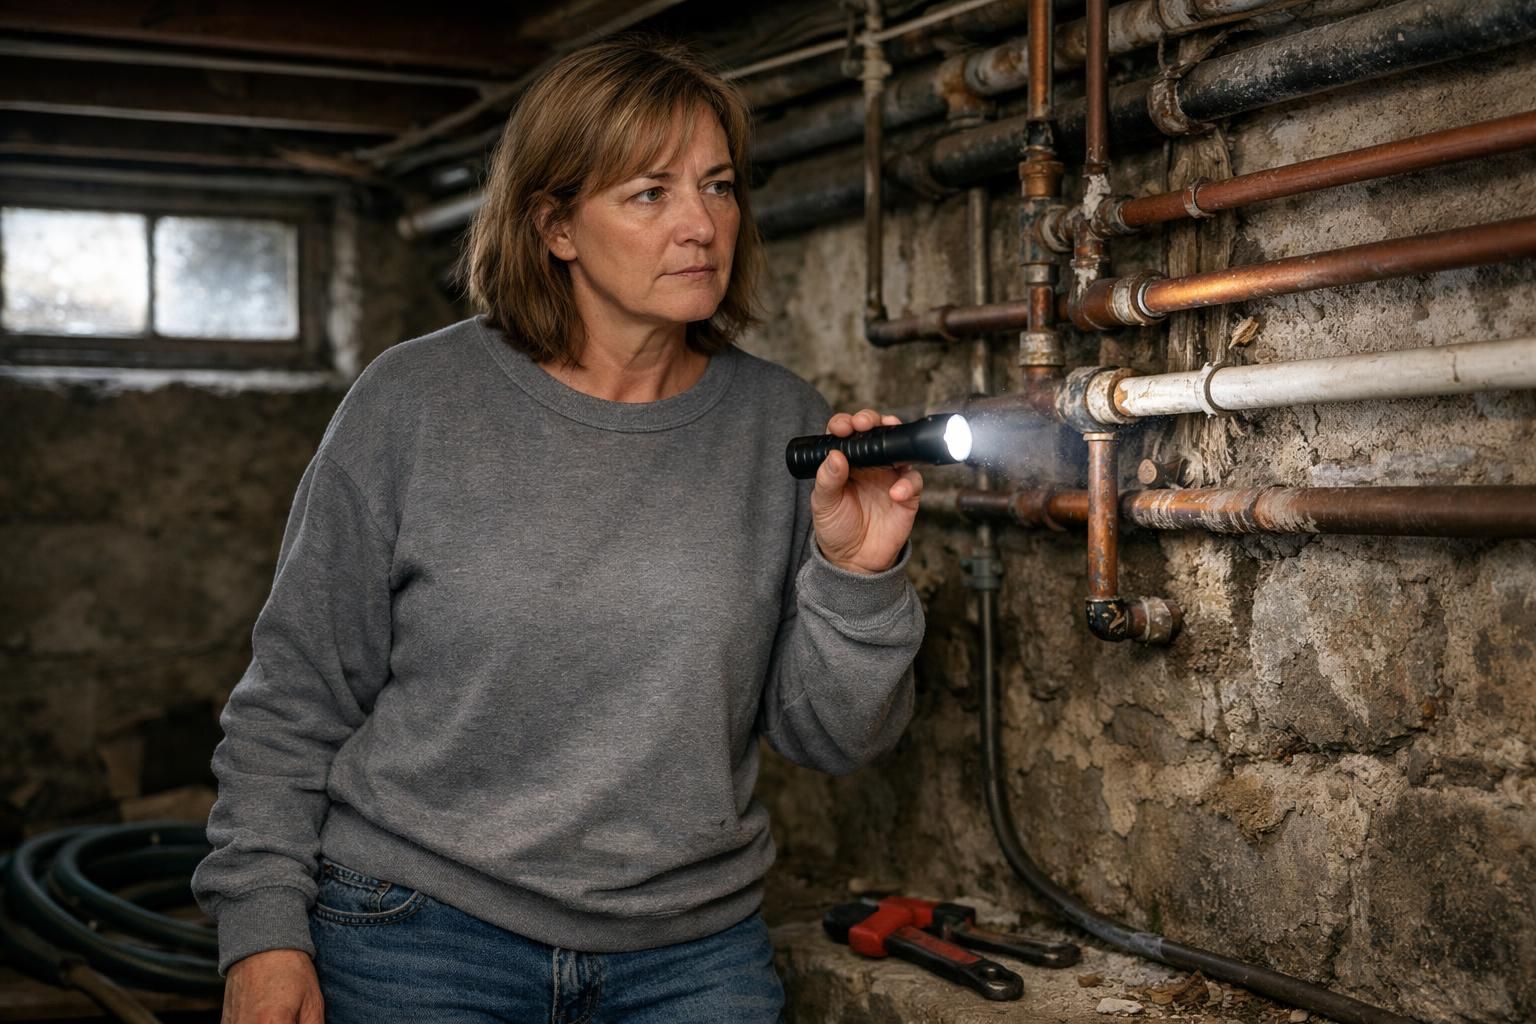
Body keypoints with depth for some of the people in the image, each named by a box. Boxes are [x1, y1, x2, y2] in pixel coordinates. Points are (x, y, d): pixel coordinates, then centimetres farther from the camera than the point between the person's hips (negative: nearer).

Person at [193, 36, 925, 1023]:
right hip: (422, 940, -2)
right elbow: (296, 696, -1)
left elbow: (832, 739, -1)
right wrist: (263, 927, -5)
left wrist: (857, 579, -17)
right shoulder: (414, 400, -7)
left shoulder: (785, 425, -2)